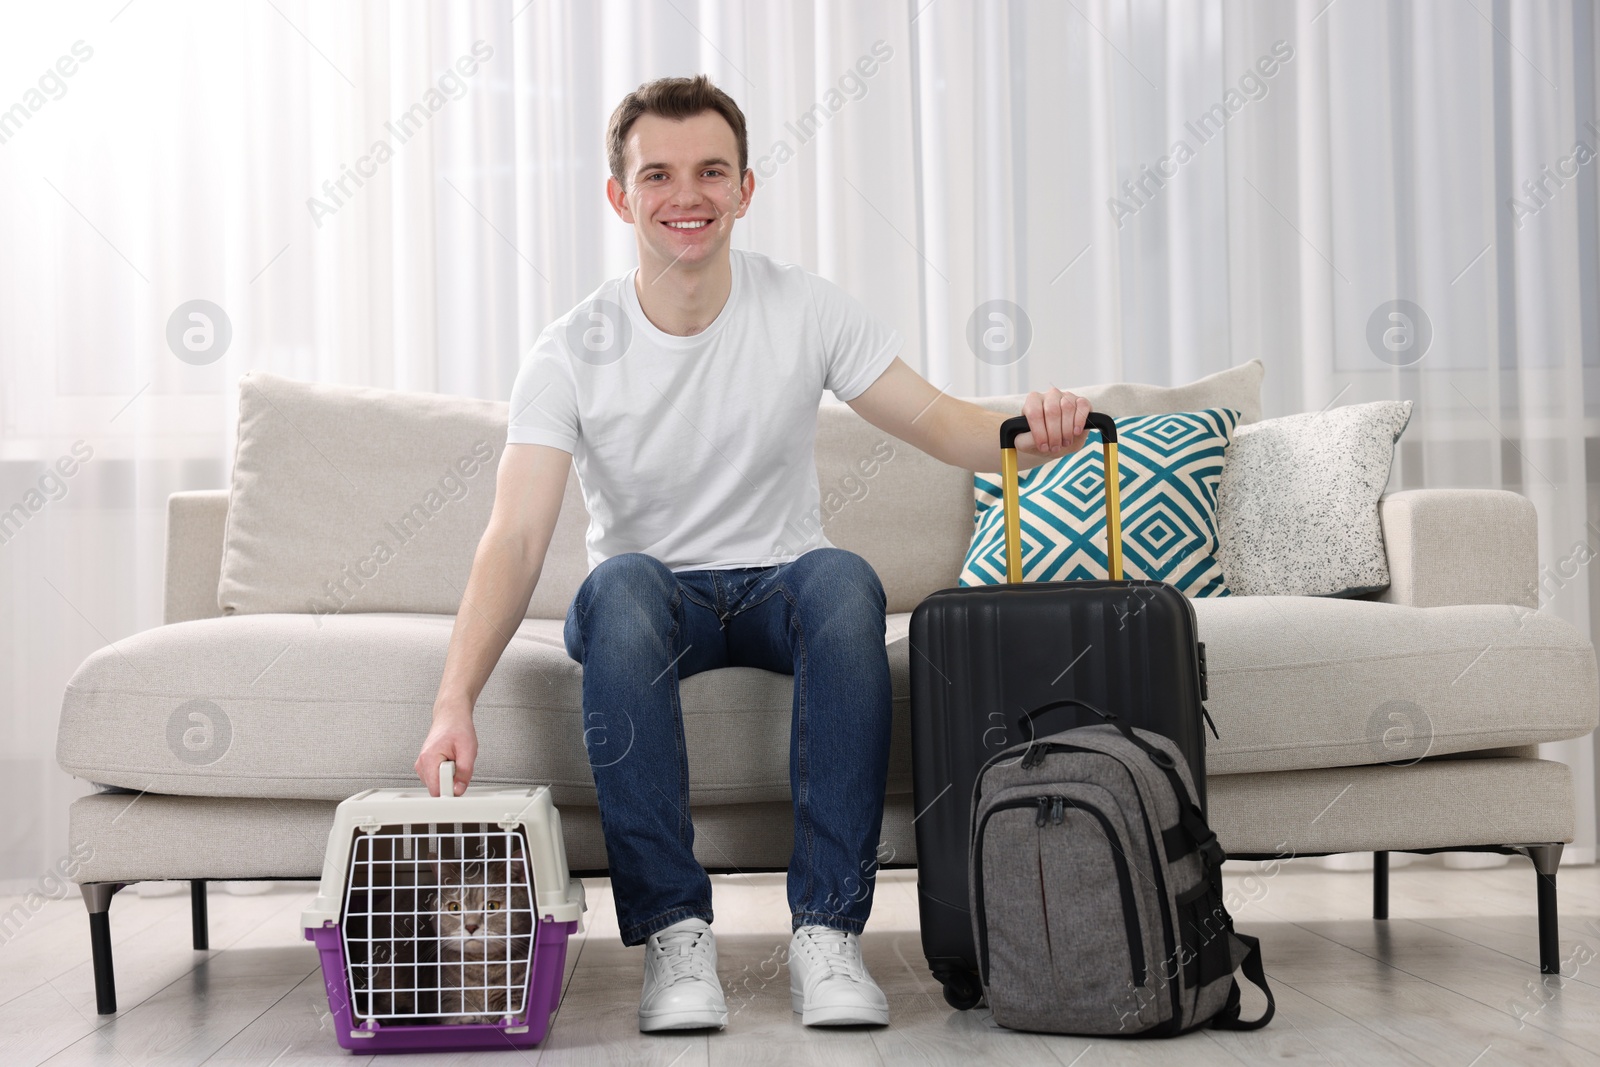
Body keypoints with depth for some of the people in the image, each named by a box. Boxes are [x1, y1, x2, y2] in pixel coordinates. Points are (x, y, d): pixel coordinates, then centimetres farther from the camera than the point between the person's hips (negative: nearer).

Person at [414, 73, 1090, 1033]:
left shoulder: (805, 310, -6)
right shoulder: (574, 354, -11)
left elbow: (934, 421, -6)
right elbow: (516, 537, -21)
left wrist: (1025, 435, -31)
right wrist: (456, 703, -36)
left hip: (780, 586, 1)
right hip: (650, 603, -1)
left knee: (845, 581, -34)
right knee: (621, 584, -36)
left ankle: (828, 929, -29)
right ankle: (674, 932, -30)